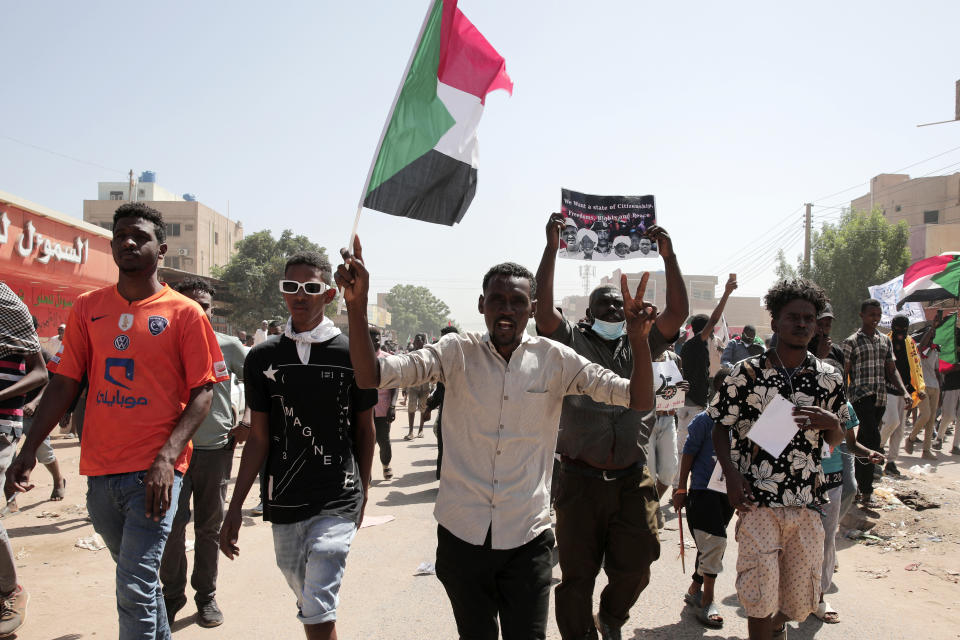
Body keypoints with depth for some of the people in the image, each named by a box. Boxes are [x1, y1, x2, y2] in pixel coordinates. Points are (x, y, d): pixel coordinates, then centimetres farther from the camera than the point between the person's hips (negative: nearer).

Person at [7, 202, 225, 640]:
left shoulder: (184, 313, -4)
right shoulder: (87, 308, 8)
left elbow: (203, 391, -7)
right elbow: (64, 383, 9)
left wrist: (167, 458, -18)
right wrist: (28, 450, -2)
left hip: (154, 472, -5)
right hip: (100, 469, 5)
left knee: (135, 590, -7)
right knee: (139, 579, 20)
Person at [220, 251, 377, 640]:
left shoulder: (350, 354, -4)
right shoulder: (262, 357, 2)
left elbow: (364, 429, 6)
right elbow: (258, 437, 4)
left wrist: (363, 490, 11)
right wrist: (235, 506, 2)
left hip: (337, 502, -3)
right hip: (283, 502, 3)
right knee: (306, 599, 18)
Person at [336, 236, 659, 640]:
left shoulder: (554, 360, -3)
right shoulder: (456, 353, -5)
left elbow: (639, 402, -4)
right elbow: (371, 376, -12)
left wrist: (638, 339, -21)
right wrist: (356, 305, -26)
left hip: (527, 536, 0)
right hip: (462, 534, 1)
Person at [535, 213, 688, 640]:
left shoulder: (641, 344, 9)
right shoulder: (571, 341, 1)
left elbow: (677, 312, -1)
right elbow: (542, 307, -13)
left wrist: (669, 256, -6)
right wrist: (552, 247, -14)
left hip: (633, 480, 3)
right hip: (581, 480, -2)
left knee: (634, 567, 10)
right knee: (577, 576, 8)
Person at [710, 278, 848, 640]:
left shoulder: (828, 378, 4)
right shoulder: (747, 372, -4)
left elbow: (835, 441, 13)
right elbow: (720, 427, 2)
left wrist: (831, 423, -10)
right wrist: (731, 474, -12)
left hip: (807, 502, 3)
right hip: (757, 501, -3)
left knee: (799, 600, 17)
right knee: (761, 597, -6)